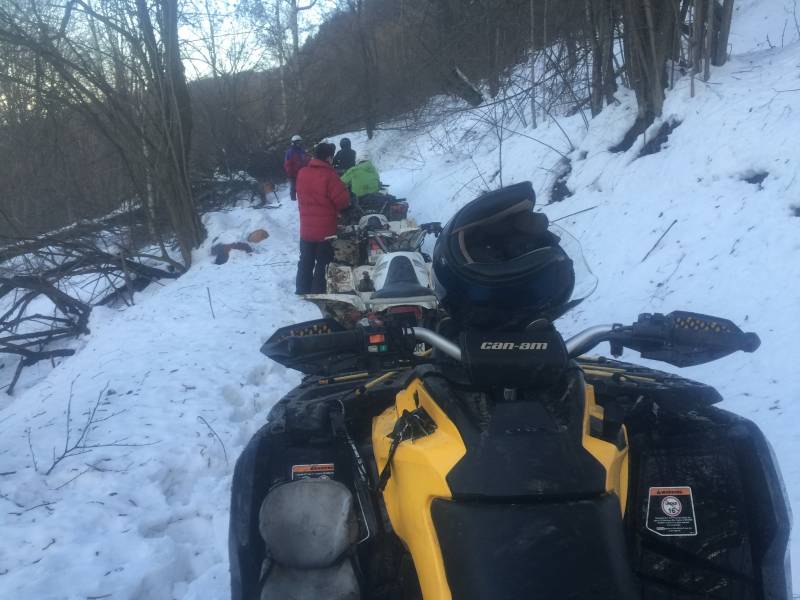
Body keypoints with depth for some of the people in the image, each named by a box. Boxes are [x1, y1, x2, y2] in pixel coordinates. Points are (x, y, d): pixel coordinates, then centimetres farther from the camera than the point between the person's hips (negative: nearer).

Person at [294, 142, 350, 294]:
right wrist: (336, 209, 3)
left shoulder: (302, 173, -1)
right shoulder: (329, 175, -19)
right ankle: (318, 293, 12)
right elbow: (343, 199, -16)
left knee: (305, 262, 17)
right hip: (326, 229, -5)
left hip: (306, 228, 5)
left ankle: (302, 291, 25)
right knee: (322, 264, 7)